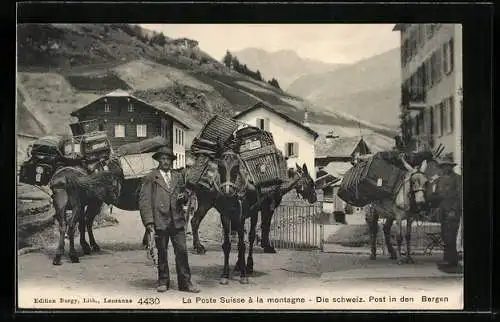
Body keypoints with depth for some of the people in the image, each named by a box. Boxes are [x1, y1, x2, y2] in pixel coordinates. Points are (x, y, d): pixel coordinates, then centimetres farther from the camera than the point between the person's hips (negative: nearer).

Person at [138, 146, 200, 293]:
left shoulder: (178, 177, 14)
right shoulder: (150, 178, 1)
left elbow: (183, 193, 26)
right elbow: (144, 201, -3)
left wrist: (183, 197, 0)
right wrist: (148, 221, -12)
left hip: (177, 220, 3)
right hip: (160, 220, -3)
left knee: (182, 251, 0)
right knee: (162, 252, 6)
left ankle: (185, 282, 6)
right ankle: (163, 282, 18)